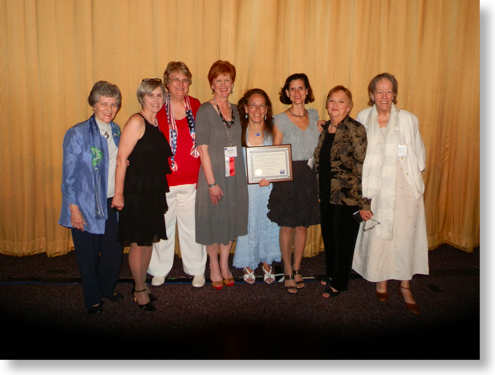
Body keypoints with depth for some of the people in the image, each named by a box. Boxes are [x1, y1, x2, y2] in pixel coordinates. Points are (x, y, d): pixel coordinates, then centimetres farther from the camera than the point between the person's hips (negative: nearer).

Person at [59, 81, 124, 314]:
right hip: (87, 206, -5)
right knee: (88, 255, 9)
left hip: (112, 202, 5)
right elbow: (69, 175, -10)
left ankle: (108, 288, 39)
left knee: (115, 249, 13)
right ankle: (92, 299, 30)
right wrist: (73, 208, -13)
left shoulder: (116, 131, 6)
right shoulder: (78, 134, -11)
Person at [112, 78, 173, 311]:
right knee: (138, 243, 4)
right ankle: (140, 290, 20)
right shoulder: (136, 122, -13)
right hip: (137, 190, -8)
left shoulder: (157, 124, 11)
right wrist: (119, 193, -20)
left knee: (150, 239, 16)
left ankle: (141, 284, 32)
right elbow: (121, 158, -17)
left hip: (155, 191, 8)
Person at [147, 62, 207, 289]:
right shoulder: (158, 108, -3)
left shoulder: (196, 106, 5)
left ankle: (197, 269, 26)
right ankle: (160, 269, 29)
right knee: (162, 226, 9)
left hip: (191, 180, 2)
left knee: (192, 226, 8)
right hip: (163, 180, -1)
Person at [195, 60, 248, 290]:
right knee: (213, 221, 6)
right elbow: (203, 149, -14)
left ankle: (225, 264, 30)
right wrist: (212, 183, -17)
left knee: (231, 219, 13)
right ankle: (214, 267, 24)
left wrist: (240, 174, 7)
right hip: (213, 175, -5)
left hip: (235, 175, 6)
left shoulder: (235, 110, 9)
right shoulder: (205, 111, -9)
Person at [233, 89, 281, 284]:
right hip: (246, 187, -1)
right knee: (248, 223, 6)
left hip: (269, 187, 1)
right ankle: (248, 265, 26)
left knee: (269, 223, 9)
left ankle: (267, 264, 29)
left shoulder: (273, 131, -1)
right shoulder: (240, 131, -3)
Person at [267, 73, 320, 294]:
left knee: (302, 225, 10)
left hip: (308, 176, 4)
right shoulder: (281, 120, -3)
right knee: (287, 227, 4)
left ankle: (297, 269, 26)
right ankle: (288, 273, 19)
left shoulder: (314, 116, 9)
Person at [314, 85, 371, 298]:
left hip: (347, 197, -6)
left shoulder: (355, 130, -14)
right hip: (327, 195, 6)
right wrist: (318, 192, 14)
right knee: (328, 236, 17)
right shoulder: (324, 128, 7)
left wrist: (364, 203, -18)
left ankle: (339, 283, 26)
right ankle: (331, 274, 38)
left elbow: (363, 168, -16)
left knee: (343, 239, 7)